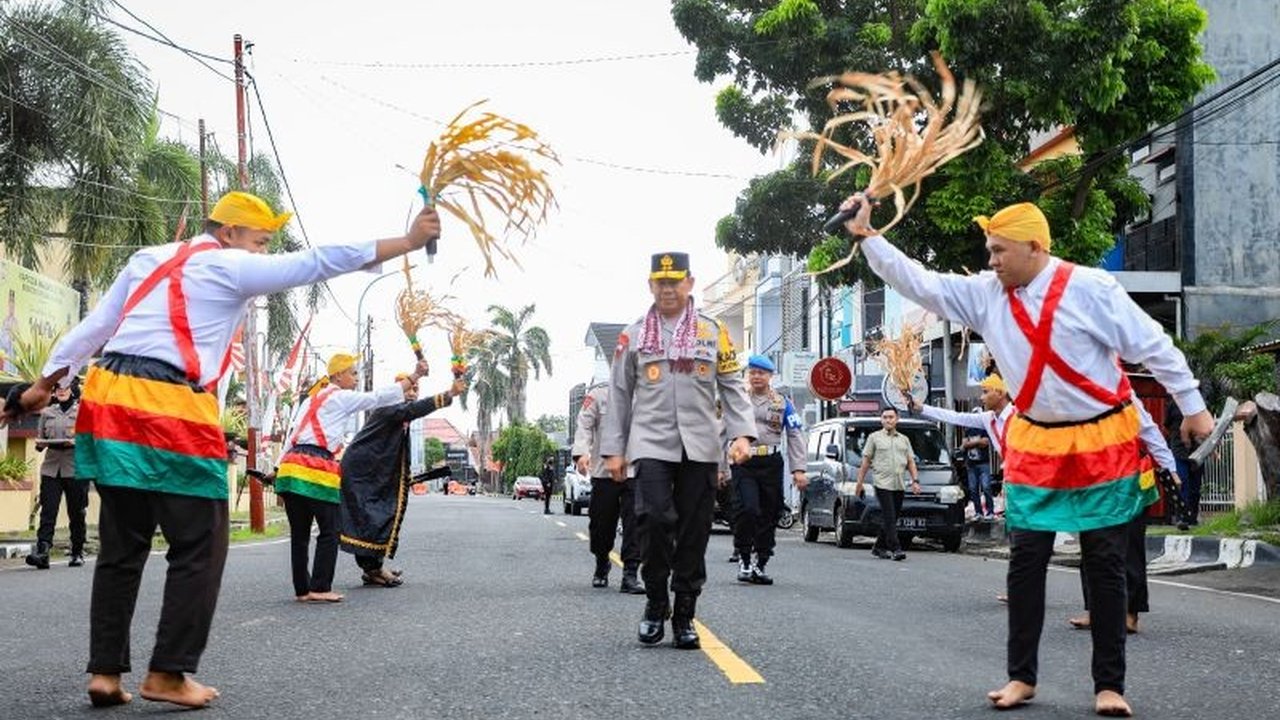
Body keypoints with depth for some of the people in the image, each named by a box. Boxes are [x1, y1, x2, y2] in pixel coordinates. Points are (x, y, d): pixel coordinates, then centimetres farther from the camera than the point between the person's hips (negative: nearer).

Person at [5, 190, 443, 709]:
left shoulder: (147, 260, 20)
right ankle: (167, 674, 2)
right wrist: (409, 240, -3)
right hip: (170, 411, -8)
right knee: (199, 547, 2)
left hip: (109, 400, 8)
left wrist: (45, 383, 22)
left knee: (121, 546, 12)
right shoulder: (231, 267, 0)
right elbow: (322, 261, -5)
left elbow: (93, 326, 19)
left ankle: (105, 672, 10)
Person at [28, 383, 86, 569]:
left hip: (75, 468, -2)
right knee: (47, 511, -10)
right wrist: (40, 444, -4)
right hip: (51, 467, 2)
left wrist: (75, 441, -16)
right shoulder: (47, 413, 15)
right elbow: (39, 438, 18)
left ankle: (77, 553, 16)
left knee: (76, 513, 5)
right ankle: (41, 552, -19)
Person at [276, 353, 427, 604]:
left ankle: (302, 589, 11)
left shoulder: (310, 399, 25)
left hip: (290, 465, 8)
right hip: (317, 470, -8)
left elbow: (294, 437, 20)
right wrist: (414, 376, 5)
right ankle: (319, 588, -3)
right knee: (329, 531, 0)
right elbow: (380, 396, -1)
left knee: (299, 534, 9)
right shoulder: (341, 397, 1)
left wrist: (280, 469, 17)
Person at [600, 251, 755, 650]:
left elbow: (732, 387, 10)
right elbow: (619, 394, 12)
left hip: (700, 447, 1)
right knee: (655, 518, -18)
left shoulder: (713, 331, 10)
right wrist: (613, 448, 7)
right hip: (651, 443, -1)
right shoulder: (633, 334, 10)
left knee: (694, 531, 2)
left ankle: (684, 616, 13)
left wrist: (742, 433, -4)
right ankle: (656, 602, 3)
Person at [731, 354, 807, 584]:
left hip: (771, 464, 2)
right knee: (748, 509, -19)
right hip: (743, 462, -2)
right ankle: (744, 559, -4)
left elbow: (796, 436, 7)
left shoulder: (783, 403, 10)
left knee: (769, 515, 4)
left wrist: (798, 469, -2)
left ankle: (760, 564, 16)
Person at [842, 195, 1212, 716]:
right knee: (1026, 561, 3)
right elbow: (919, 283, -4)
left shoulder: (1089, 288, -15)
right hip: (1035, 444, 4)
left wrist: (1192, 407, -6)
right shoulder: (984, 294, -2)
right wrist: (867, 237, -12)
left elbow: (1153, 346, -10)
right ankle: (1021, 675, 13)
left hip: (1103, 442, -4)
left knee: (1105, 564, 3)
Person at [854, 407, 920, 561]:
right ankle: (895, 549, -16)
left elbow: (911, 462, 18)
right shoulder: (874, 437, 7)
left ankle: (879, 547, 18)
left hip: (899, 486, 5)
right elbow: (865, 461, 5)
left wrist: (915, 480, 5)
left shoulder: (904, 439, 19)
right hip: (882, 484, -4)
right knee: (889, 518, -12)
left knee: (891, 519, 7)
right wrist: (859, 482, 0)